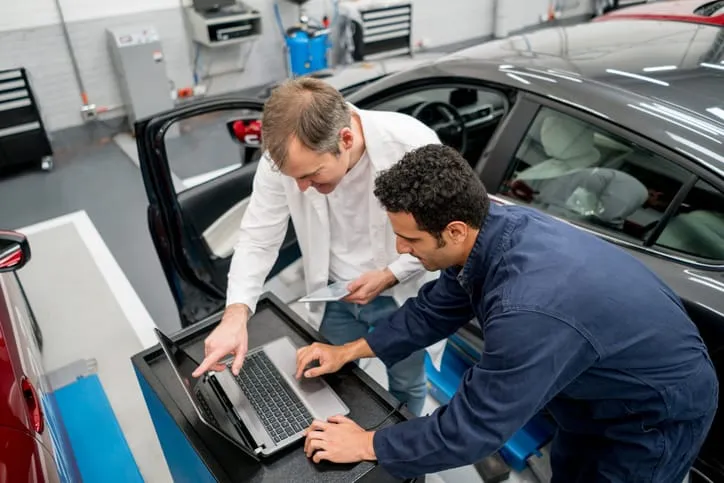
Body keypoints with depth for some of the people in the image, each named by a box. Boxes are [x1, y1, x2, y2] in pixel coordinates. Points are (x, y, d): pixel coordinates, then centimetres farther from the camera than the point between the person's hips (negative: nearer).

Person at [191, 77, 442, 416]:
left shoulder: (414, 145, -31)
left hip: (401, 294, -1)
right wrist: (236, 313, -29)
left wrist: (389, 275, -23)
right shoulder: (283, 157, -24)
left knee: (407, 386, 22)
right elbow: (257, 239, -15)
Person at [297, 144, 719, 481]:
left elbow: (472, 427, -32)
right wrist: (350, 351, -3)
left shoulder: (529, 311, -44)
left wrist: (367, 445, -20)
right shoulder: (493, 225, -19)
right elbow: (435, 309, -3)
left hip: (661, 410, -7)